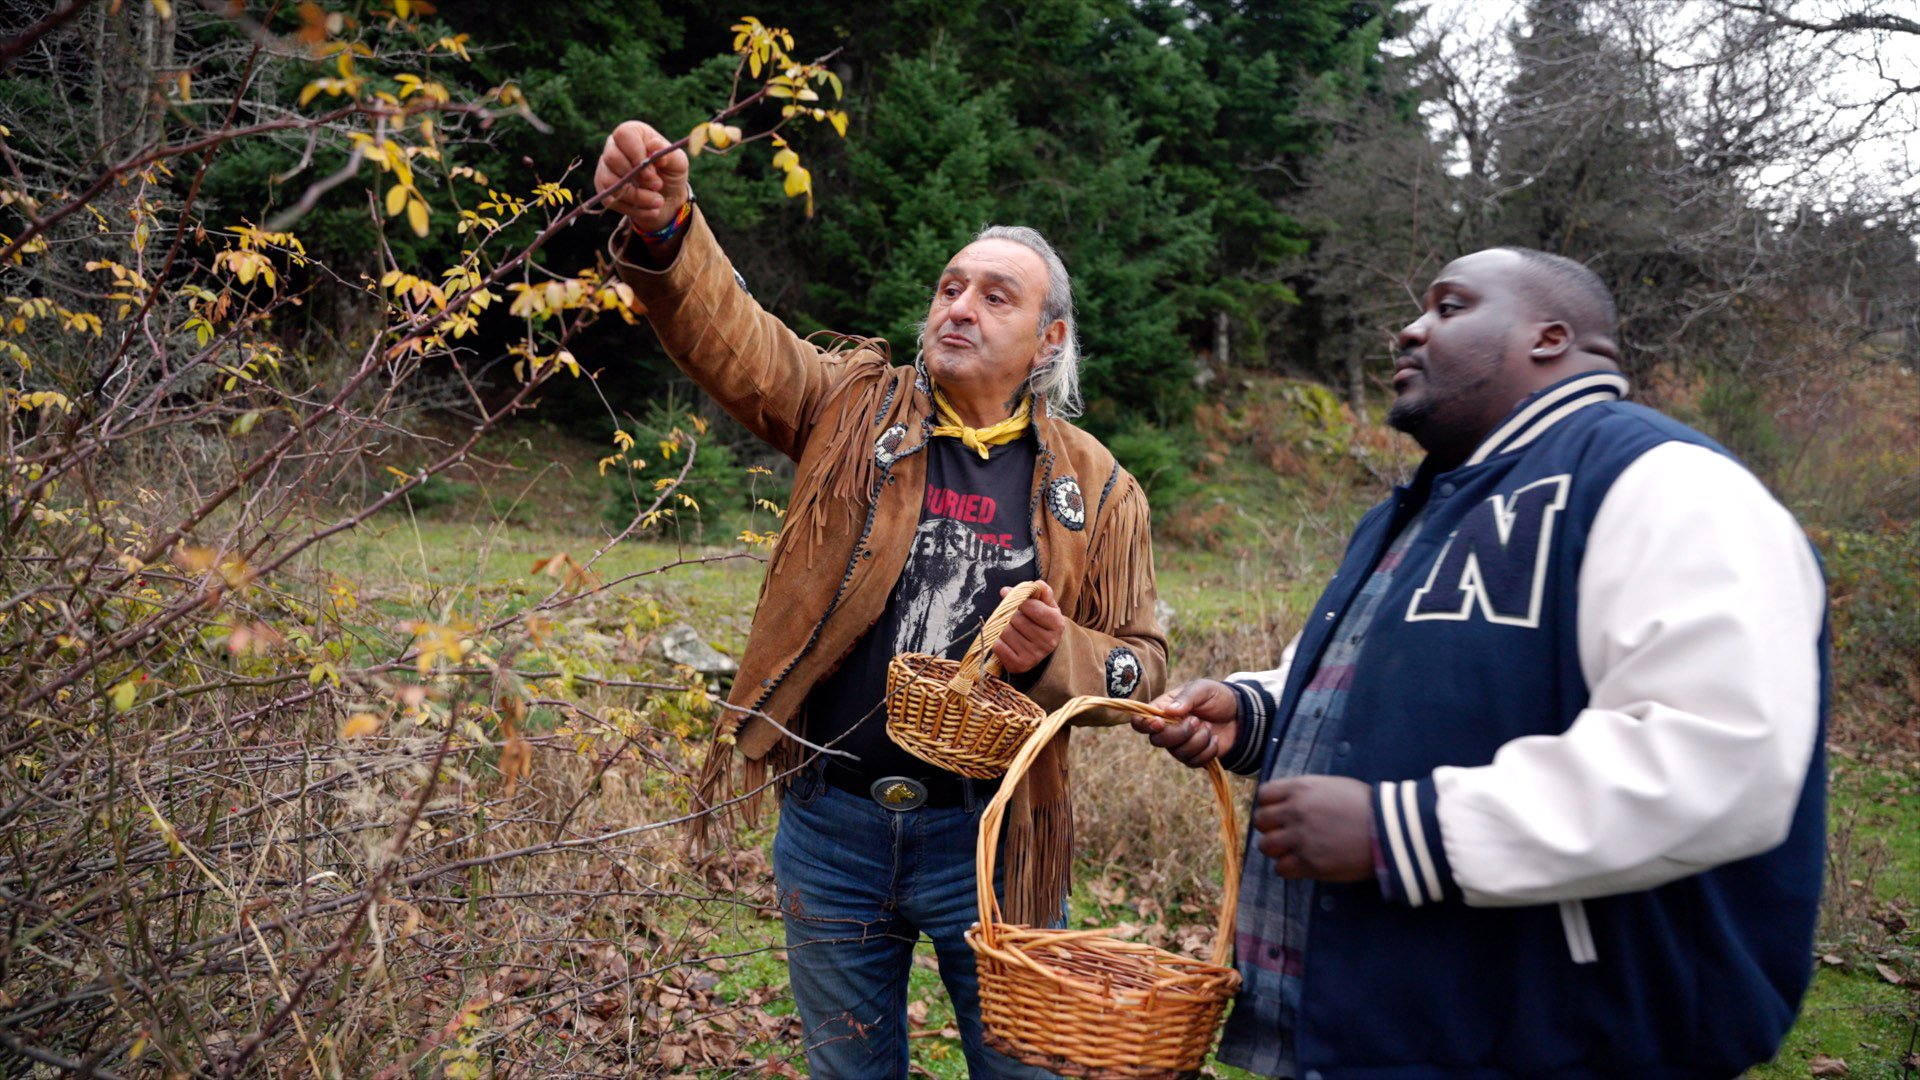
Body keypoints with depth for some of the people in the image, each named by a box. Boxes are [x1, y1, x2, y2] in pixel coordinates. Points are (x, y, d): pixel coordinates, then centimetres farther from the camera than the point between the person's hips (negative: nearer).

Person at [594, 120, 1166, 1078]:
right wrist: (663, 228, -33)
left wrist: (1058, 654, -17)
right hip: (830, 827, 1)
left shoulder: (1094, 487, 1)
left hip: (988, 840, -1)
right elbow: (729, 333, -14)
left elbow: (1141, 662, 5)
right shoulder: (853, 407, 1)